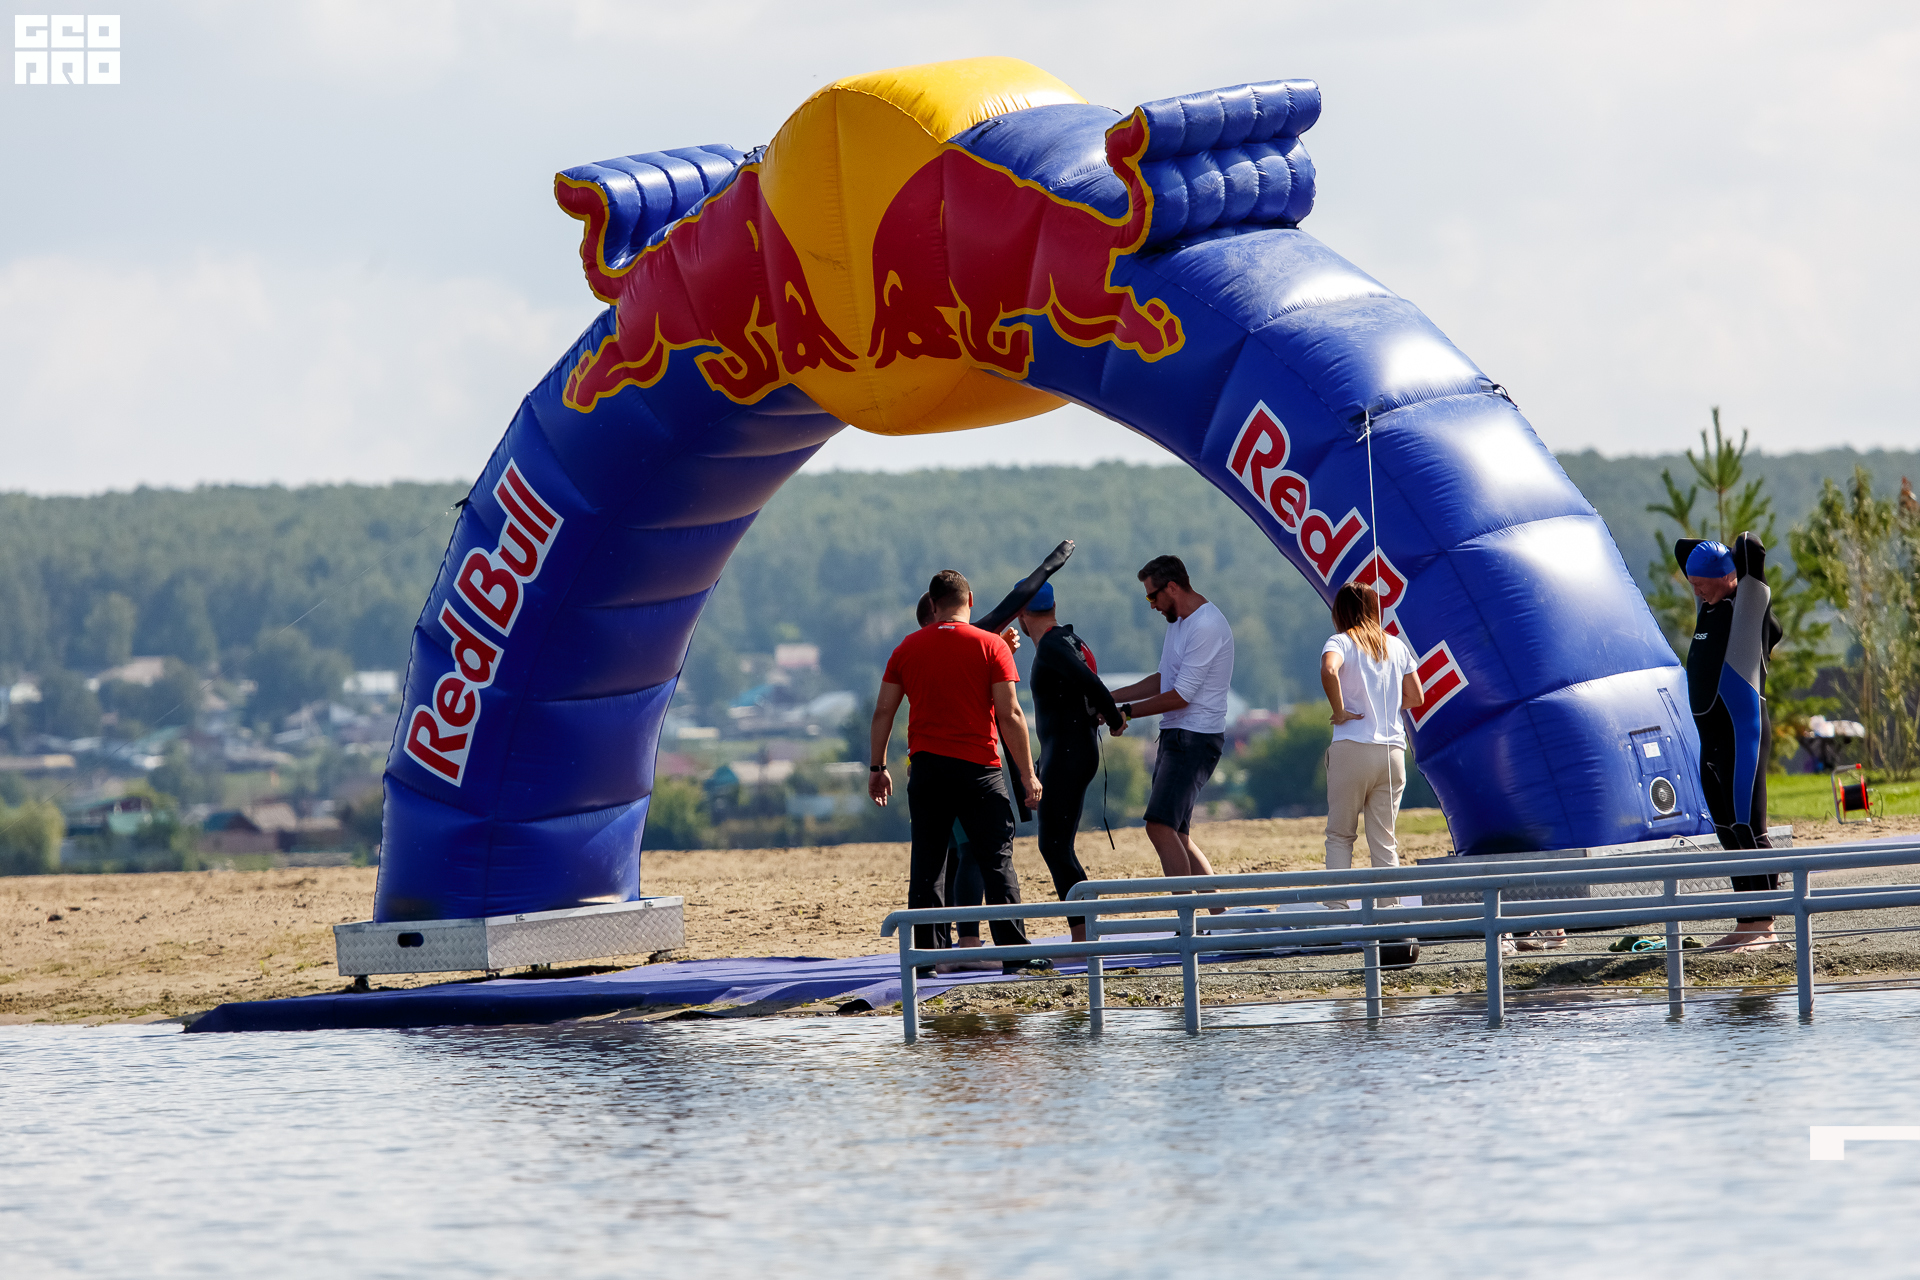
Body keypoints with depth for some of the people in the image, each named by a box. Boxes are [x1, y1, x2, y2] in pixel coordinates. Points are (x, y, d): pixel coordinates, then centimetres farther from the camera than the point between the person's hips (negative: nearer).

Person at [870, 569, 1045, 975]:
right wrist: (1027, 774, -4)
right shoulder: (990, 646, -3)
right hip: (979, 769, -3)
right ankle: (1014, 952, -3)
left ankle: (927, 955, 5)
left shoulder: (908, 649, 6)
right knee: (997, 861, 2)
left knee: (927, 865, 7)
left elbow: (883, 711, 6)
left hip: (927, 769, 3)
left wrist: (878, 767, 15)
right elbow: (1009, 715, -7)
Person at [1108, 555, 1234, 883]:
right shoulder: (1178, 620, 16)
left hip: (1195, 740, -11)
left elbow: (1180, 695, -19)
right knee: (1178, 836, 9)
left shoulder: (1206, 627, -17)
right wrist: (1109, 697, 19)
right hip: (1175, 735, 11)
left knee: (1161, 827, -19)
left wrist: (1126, 712, -10)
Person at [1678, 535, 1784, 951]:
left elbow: (1750, 547, -18)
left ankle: (1763, 924, -9)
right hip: (1711, 731, 9)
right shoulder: (1711, 603, 16)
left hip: (1743, 727, -9)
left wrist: (1745, 551, 1)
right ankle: (1746, 924, 13)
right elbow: (1683, 549, 29)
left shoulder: (1751, 600, -7)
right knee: (1728, 830, 9)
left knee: (1747, 826, -10)